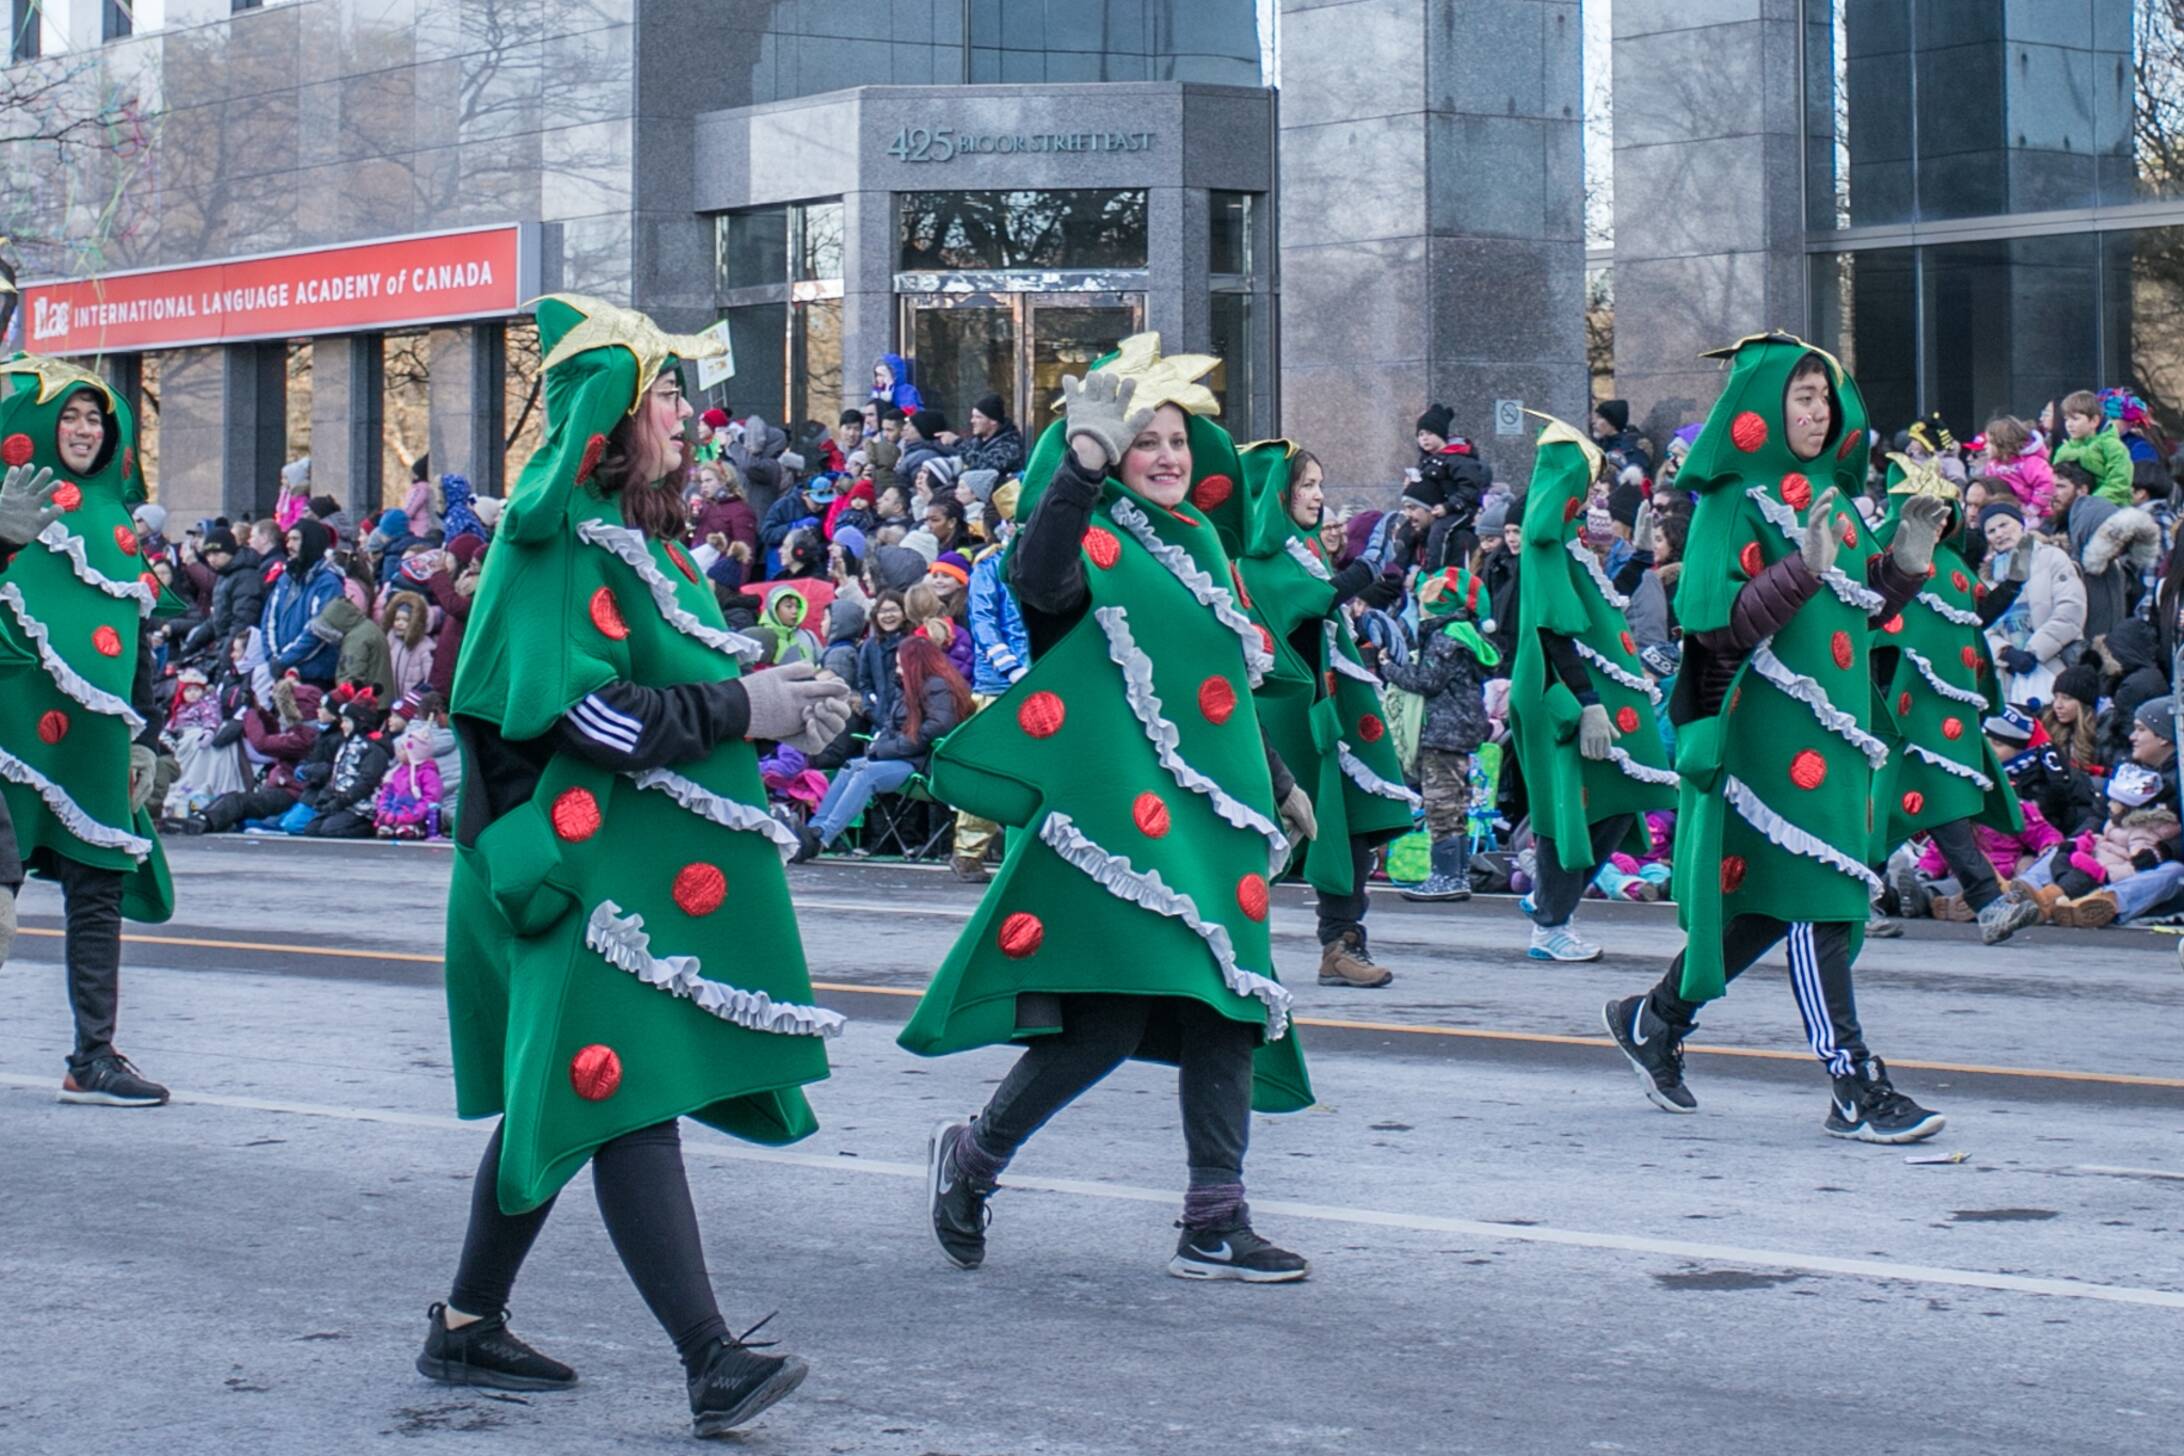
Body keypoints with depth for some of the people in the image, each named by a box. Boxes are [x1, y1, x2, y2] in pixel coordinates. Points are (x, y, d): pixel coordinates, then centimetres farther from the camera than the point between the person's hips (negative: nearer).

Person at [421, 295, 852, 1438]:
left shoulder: (632, 532, 17)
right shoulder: (565, 535, -13)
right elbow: (587, 712, -21)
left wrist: (767, 696, 3)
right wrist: (741, 712, -16)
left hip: (642, 859, 10)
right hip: (589, 859, -10)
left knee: (565, 1100, 14)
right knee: (628, 1099, -13)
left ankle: (468, 1325, 24)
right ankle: (711, 1362, -18)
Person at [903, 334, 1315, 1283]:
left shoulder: (1197, 544, 19)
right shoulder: (1095, 540, -4)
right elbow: (1039, 581, -29)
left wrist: (1277, 783, 32)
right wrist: (1083, 458, -35)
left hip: (1210, 811, 8)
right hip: (1119, 806, -8)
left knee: (1227, 1006, 3)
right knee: (1113, 1010, -14)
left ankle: (1215, 1224, 7)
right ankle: (971, 1156, 7)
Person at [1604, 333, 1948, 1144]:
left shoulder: (1829, 495, 15)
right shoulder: (1734, 502, -8)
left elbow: (1865, 609, 19)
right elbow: (1717, 624, -16)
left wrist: (1905, 561, 1)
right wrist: (1803, 569, -27)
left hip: (1833, 722, 8)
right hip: (1770, 729, -8)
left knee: (1770, 902, 13)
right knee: (1814, 895, -10)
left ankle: (1654, 1020, 30)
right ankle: (1856, 1091, -9)